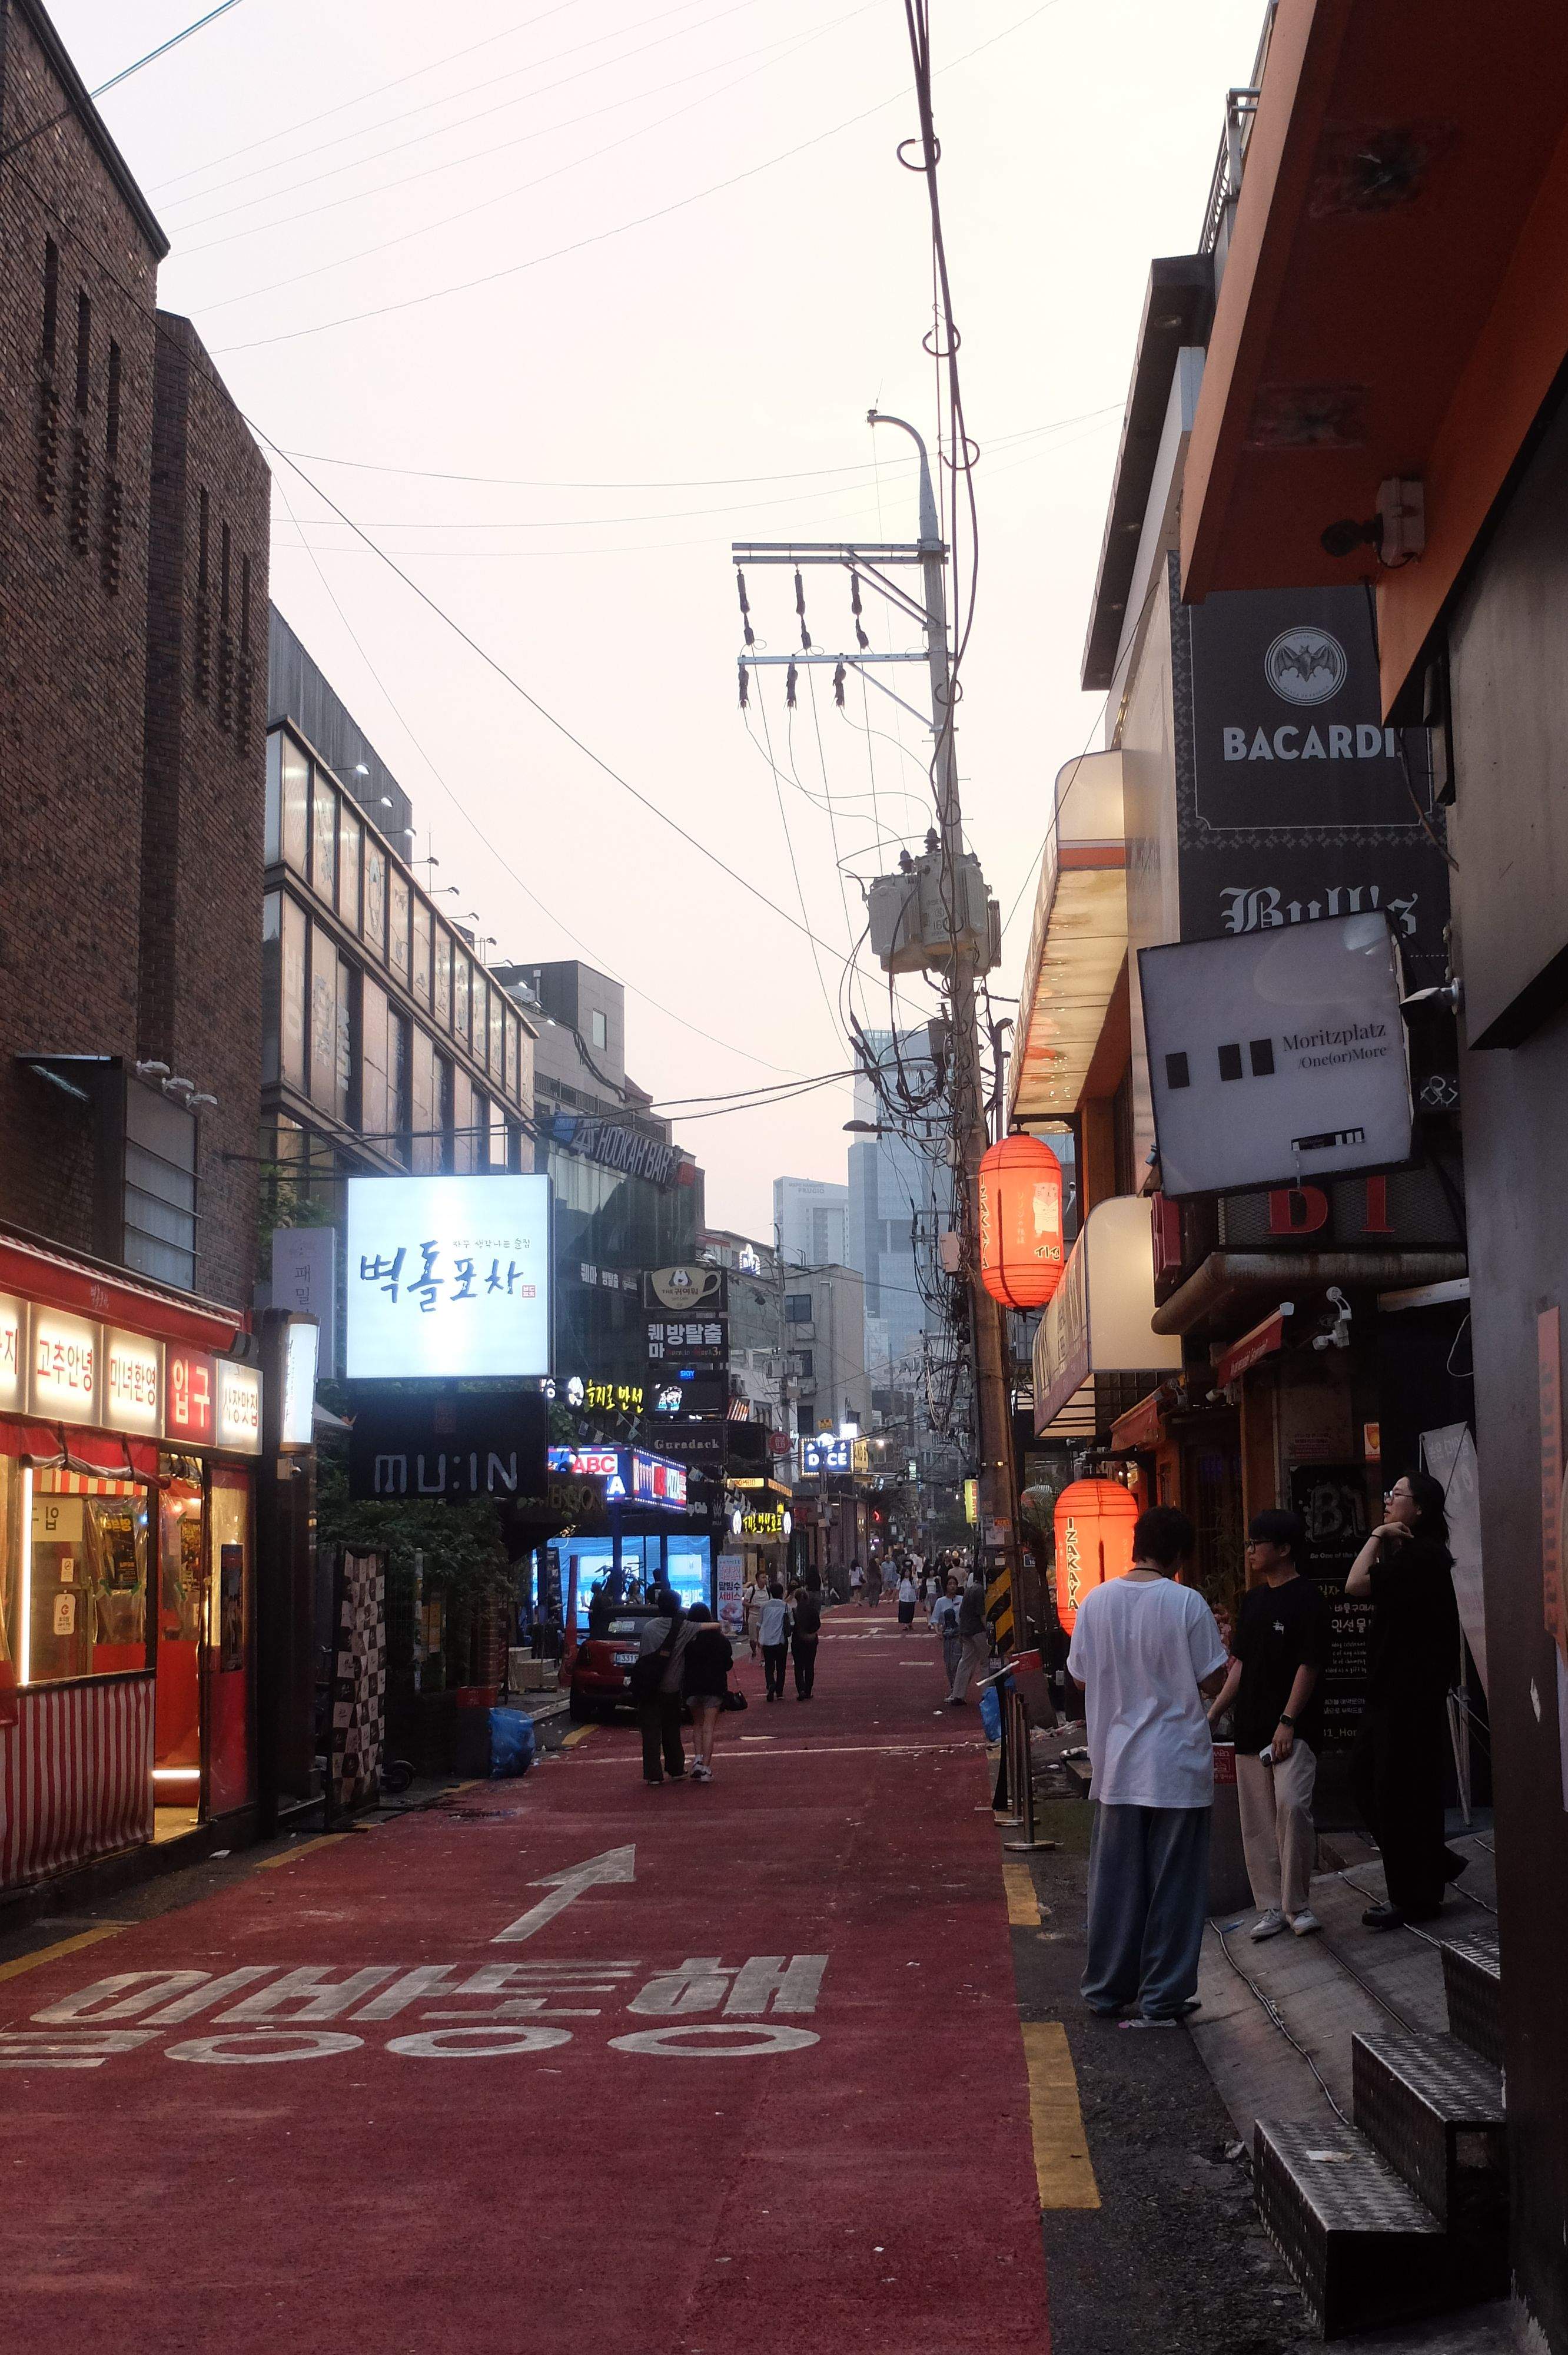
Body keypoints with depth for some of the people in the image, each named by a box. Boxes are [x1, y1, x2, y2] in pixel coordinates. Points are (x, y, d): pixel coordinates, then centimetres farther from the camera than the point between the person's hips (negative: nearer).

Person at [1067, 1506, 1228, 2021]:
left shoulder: (1096, 1602, -2)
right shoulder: (1187, 1603, -12)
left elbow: (1080, 1676, 5)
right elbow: (1213, 1682, -8)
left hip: (1116, 1766, 3)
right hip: (1178, 1766, -3)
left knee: (1115, 1879, 13)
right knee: (1174, 1883, 7)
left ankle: (1107, 1989, 20)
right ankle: (1164, 1994, 11)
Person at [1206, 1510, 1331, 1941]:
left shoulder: (1306, 1598, -7)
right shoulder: (1253, 1599, 16)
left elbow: (1309, 1665, -12)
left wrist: (1288, 1721, -18)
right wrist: (1214, 1713, 15)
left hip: (1293, 1730, -8)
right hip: (1251, 1728, 8)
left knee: (1291, 1806, -20)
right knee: (1258, 1820, 7)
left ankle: (1298, 1904, -8)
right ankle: (1271, 1907, 14)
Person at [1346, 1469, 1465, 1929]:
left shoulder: (1423, 1555, -18)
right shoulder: (1408, 1554, 15)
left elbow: (1357, 1584, -26)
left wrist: (1379, 1536, -14)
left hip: (1412, 1695, -10)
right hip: (1391, 1689, 10)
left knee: (1400, 1792, -2)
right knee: (1366, 1778, 14)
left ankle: (1413, 1898, 8)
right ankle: (1435, 1864, 23)